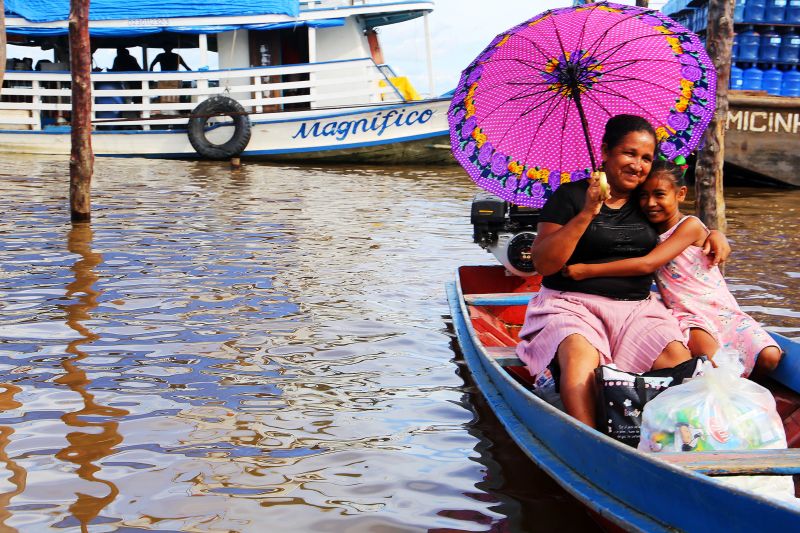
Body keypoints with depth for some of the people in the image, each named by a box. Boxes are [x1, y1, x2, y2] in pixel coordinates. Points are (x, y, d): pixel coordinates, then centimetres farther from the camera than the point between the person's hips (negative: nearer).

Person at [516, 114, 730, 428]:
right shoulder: (571, 196, 2)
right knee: (580, 357, -37)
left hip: (637, 308, 5)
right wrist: (586, 214, -14)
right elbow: (543, 264, -7)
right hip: (573, 305, -5)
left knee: (681, 363, -24)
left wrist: (714, 235, 10)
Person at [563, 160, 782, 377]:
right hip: (690, 318, 2)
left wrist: (588, 270, -21)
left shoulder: (690, 225, -10)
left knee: (769, 358, -23)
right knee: (710, 364, -32)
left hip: (723, 311, -2)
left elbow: (647, 264, -21)